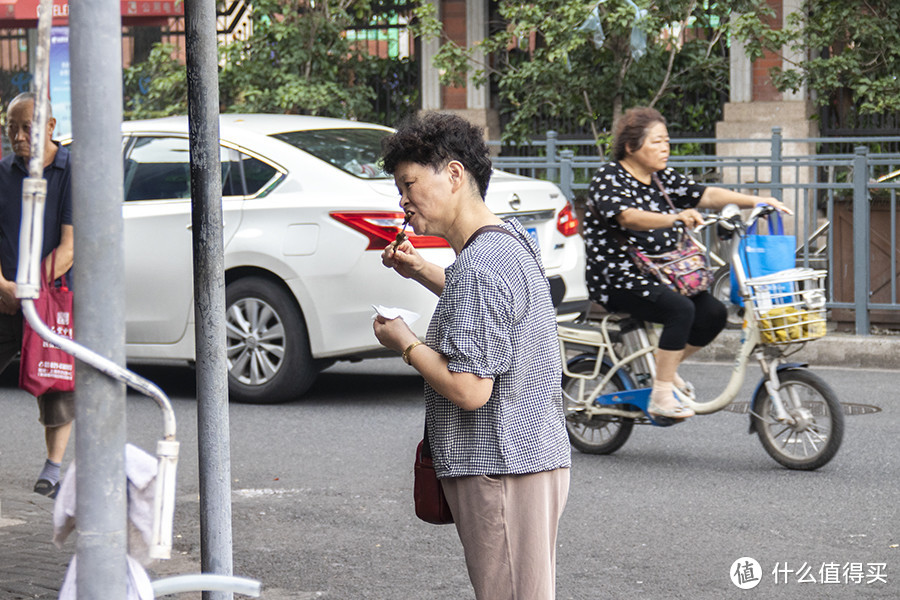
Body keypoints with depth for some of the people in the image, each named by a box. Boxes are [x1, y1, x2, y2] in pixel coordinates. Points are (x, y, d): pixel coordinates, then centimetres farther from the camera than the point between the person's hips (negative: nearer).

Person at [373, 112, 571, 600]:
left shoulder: (479, 266, -20)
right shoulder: (510, 236, 12)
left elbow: (469, 390, -24)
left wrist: (405, 343, -8)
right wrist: (422, 272, 21)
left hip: (500, 472, -10)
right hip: (536, 456, 10)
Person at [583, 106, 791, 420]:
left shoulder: (663, 179, 13)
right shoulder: (608, 179, -11)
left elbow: (707, 195, 6)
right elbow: (628, 217, -29)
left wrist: (758, 201, -7)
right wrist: (675, 218, -45)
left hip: (658, 275, 8)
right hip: (616, 280, -8)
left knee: (714, 313, -7)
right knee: (680, 309, -30)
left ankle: (668, 368, 15)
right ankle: (661, 394, -26)